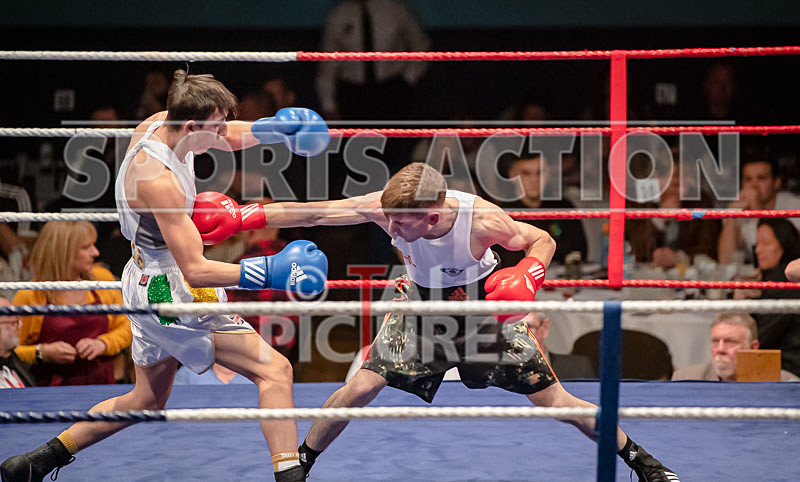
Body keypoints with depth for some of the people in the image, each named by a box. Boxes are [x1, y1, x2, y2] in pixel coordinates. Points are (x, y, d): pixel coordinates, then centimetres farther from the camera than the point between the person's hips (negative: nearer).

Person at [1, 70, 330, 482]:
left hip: (148, 279, 10)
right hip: (171, 292, -10)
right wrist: (269, 273, -34)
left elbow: (232, 138, 16)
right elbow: (195, 270, -31)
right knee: (275, 371, -12)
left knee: (147, 400, 25)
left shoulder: (159, 123, -3)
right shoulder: (160, 180, -29)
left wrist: (275, 128, -4)